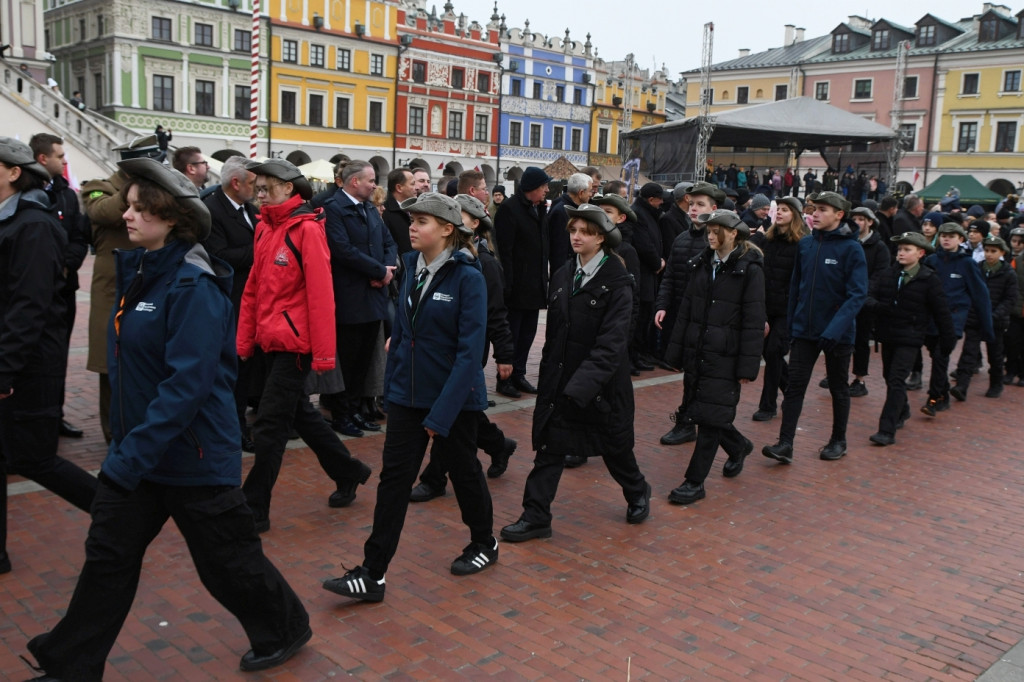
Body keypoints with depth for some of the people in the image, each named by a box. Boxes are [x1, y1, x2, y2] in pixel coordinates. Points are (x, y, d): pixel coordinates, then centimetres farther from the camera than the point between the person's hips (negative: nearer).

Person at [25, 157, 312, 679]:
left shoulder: (193, 286, -21)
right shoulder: (137, 270, 6)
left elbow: (188, 382, -26)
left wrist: (134, 454, -25)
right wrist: (125, 448, 15)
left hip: (192, 455, -8)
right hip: (136, 450, 8)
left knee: (226, 558, 8)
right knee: (108, 555, 14)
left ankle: (285, 629, 32)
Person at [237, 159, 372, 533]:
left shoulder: (307, 229, -13)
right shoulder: (265, 227, 10)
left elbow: (320, 294, -16)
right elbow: (253, 289, 13)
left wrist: (324, 353, -17)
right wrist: (244, 341, 10)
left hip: (295, 342, -8)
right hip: (272, 340, 8)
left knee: (270, 424, -3)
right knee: (299, 413, 18)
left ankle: (254, 509, 7)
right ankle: (348, 472, 35)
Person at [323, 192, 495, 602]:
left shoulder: (468, 277, -15)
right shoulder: (414, 269, 4)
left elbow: (470, 350, -20)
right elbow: (401, 332, 11)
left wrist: (441, 414, -22)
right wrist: (390, 390, 9)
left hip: (454, 398, -5)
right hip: (408, 395, 5)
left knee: (462, 470, 13)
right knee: (393, 477, 2)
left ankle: (484, 545, 37)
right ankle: (372, 574, 7)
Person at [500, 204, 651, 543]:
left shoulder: (617, 282, -14)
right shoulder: (562, 276, 5)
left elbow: (612, 342, -22)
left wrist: (583, 385, -31)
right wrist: (548, 374, 10)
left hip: (602, 382, -4)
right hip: (560, 377, 5)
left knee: (614, 445, 14)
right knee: (549, 446, 2)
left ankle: (638, 493, 41)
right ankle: (536, 517, 10)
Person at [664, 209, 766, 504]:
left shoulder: (749, 270, -7)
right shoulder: (701, 264, 9)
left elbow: (753, 322, -9)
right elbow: (686, 310, 12)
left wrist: (747, 367, -12)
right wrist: (676, 351, 10)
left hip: (724, 357, -6)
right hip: (696, 351, 6)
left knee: (710, 417, -3)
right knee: (701, 412, 13)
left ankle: (695, 482, 6)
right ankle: (738, 446, 41)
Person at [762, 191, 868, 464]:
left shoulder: (851, 248, -12)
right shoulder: (805, 244, 1)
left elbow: (857, 294, -18)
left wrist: (835, 329, -28)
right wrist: (792, 323, 5)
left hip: (838, 333, -3)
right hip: (804, 329, 4)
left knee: (838, 388, 13)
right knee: (794, 387, -2)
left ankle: (838, 441, 28)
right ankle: (785, 444, -1)